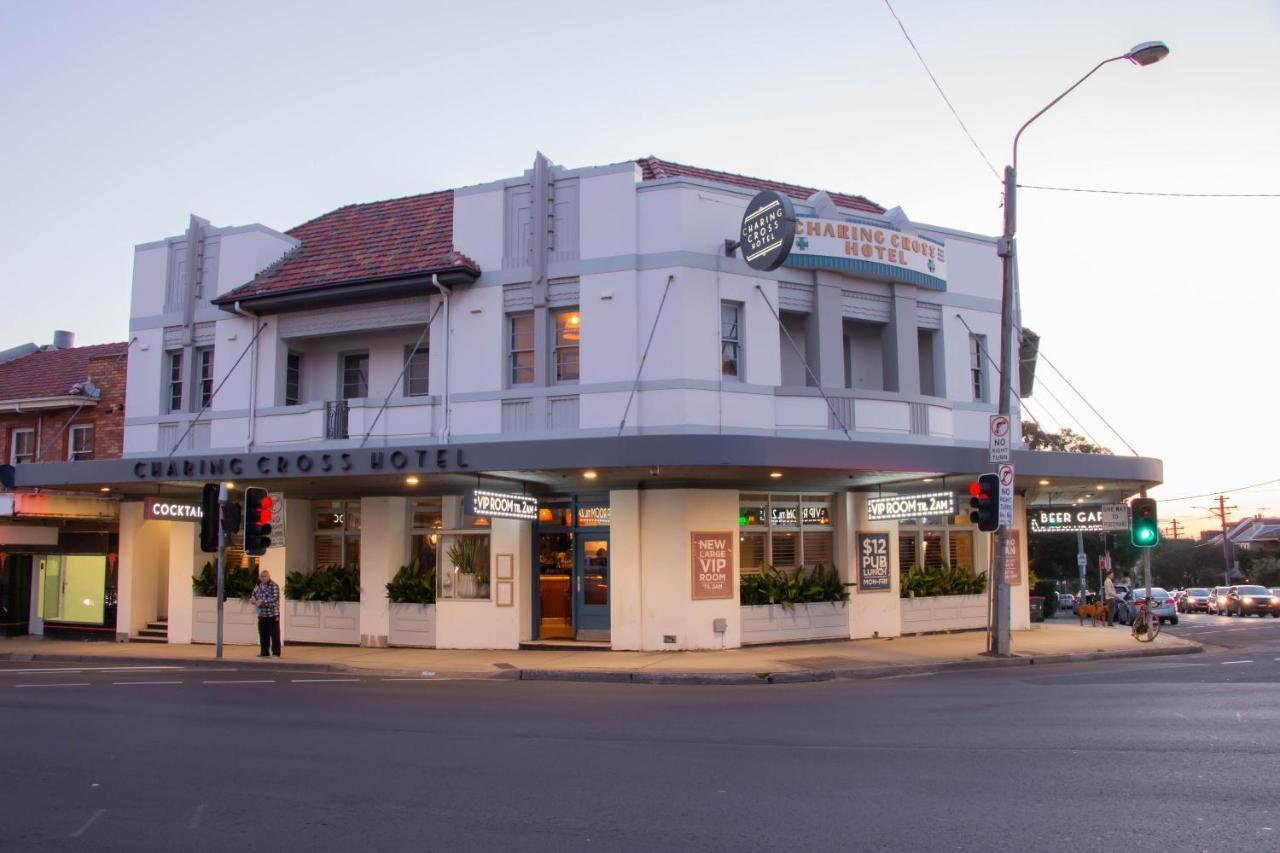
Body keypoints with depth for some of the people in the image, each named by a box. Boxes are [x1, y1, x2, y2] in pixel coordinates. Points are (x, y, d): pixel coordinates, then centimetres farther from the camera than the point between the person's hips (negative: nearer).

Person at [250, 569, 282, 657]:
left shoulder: (274, 586, -9)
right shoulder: (258, 586, 10)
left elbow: (275, 598, -21)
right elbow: (253, 597, 15)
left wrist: (262, 601, -26)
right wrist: (252, 600, -10)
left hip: (273, 614, -5)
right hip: (262, 615, 6)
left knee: (274, 634, -4)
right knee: (263, 635, 8)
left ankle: (276, 652, 1)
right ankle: (264, 652, 17)